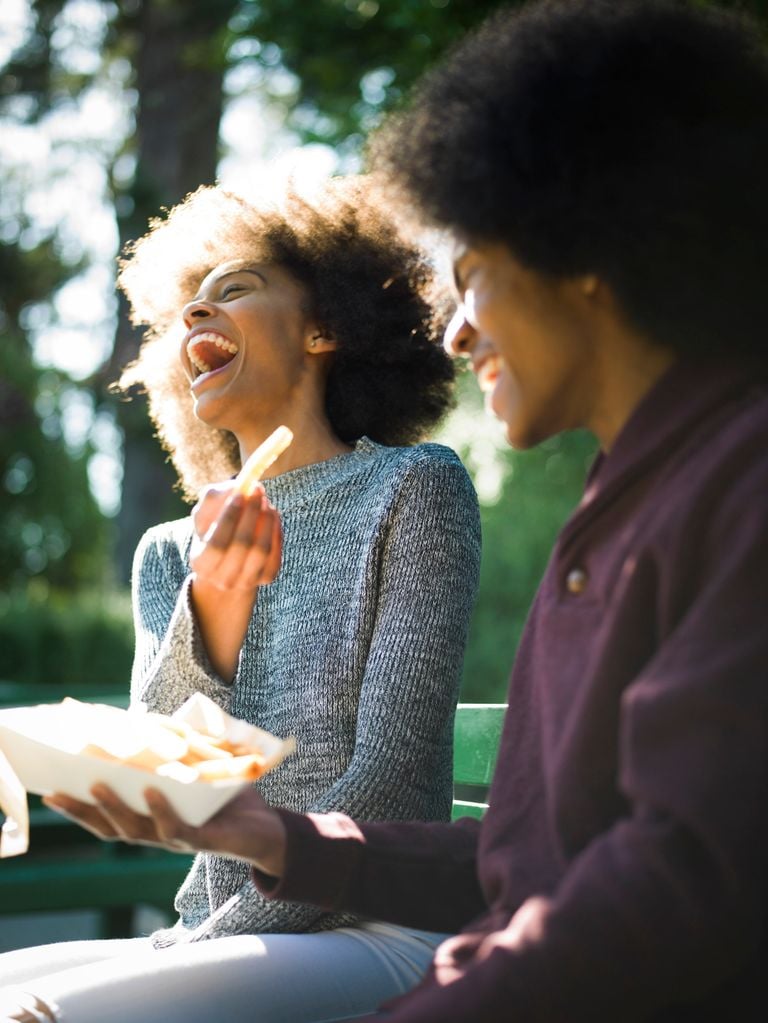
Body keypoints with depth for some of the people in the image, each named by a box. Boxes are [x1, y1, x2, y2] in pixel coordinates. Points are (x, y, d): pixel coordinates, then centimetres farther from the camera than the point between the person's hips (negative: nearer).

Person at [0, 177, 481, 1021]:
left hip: (377, 936, -5)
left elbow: (392, 774, -8)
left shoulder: (410, 488, -1)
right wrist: (214, 610, -17)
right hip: (210, 938, 5)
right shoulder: (170, 555, 15)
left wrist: (221, 936, -13)